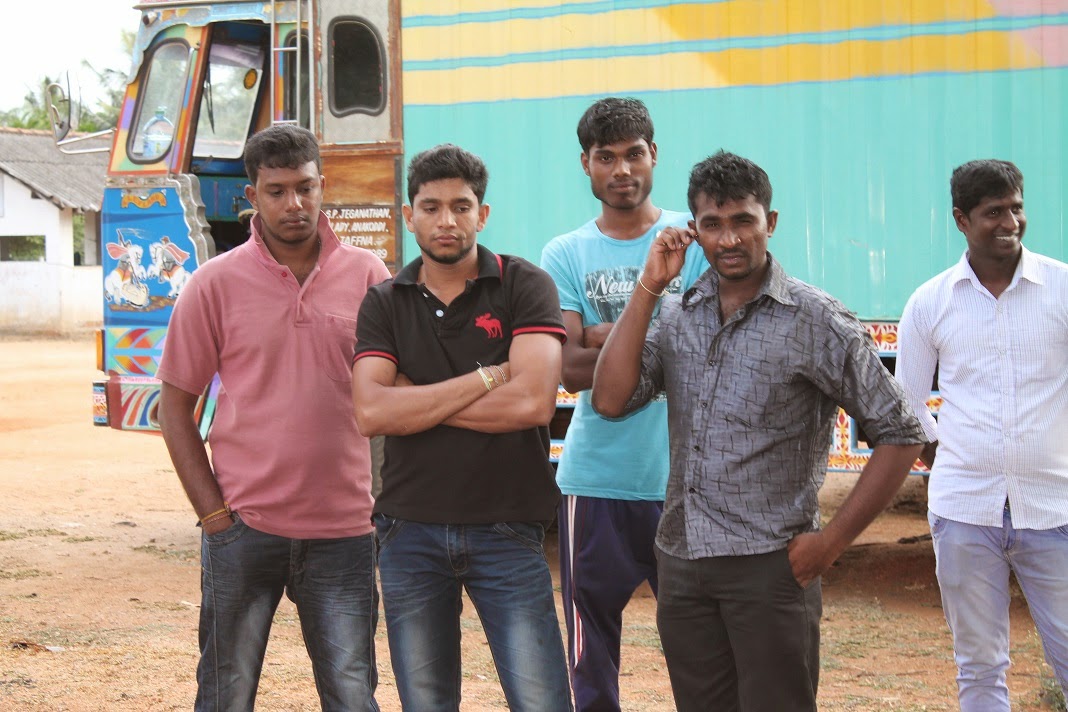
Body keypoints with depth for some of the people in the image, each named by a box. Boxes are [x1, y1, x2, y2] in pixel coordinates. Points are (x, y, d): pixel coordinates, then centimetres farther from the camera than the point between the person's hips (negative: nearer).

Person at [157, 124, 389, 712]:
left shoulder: (366, 276, 3)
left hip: (342, 529, 1)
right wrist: (213, 512, -4)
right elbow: (175, 406, 3)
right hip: (244, 527, -1)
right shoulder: (216, 283, -1)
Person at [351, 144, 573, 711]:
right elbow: (370, 411, -9)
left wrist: (415, 401, -9)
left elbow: (533, 401, -16)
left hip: (505, 530, -3)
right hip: (410, 532, 3)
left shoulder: (524, 286, -2)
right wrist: (485, 377, -12)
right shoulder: (384, 303, 6)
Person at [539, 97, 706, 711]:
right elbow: (571, 368, -5)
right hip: (596, 477, 2)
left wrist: (605, 336, -10)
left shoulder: (695, 238, 4)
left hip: (684, 475, -1)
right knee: (592, 647, 9)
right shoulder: (565, 255, 6)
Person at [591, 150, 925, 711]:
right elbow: (610, 399, -4)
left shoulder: (817, 322, -6)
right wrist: (649, 287, -6)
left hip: (770, 565, -5)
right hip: (681, 562, 5)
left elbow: (898, 435, -5)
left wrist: (832, 540, -9)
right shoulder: (675, 314, 8)